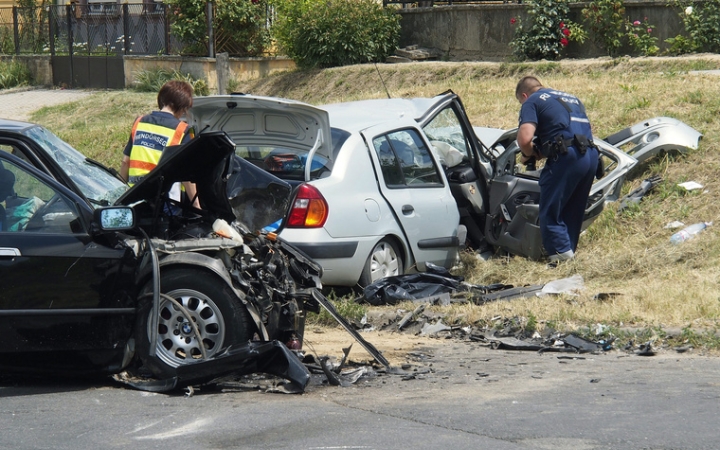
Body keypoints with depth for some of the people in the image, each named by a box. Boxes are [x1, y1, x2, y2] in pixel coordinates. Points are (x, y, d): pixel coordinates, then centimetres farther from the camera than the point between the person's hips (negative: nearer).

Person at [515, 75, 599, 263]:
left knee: (550, 212, 0)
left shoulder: (531, 102, 6)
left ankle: (562, 256, -8)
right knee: (573, 212, 17)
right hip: (591, 156, 7)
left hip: (566, 157, -7)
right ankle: (569, 251, 19)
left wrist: (529, 154, 13)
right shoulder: (572, 99, 30)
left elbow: (525, 138, -9)